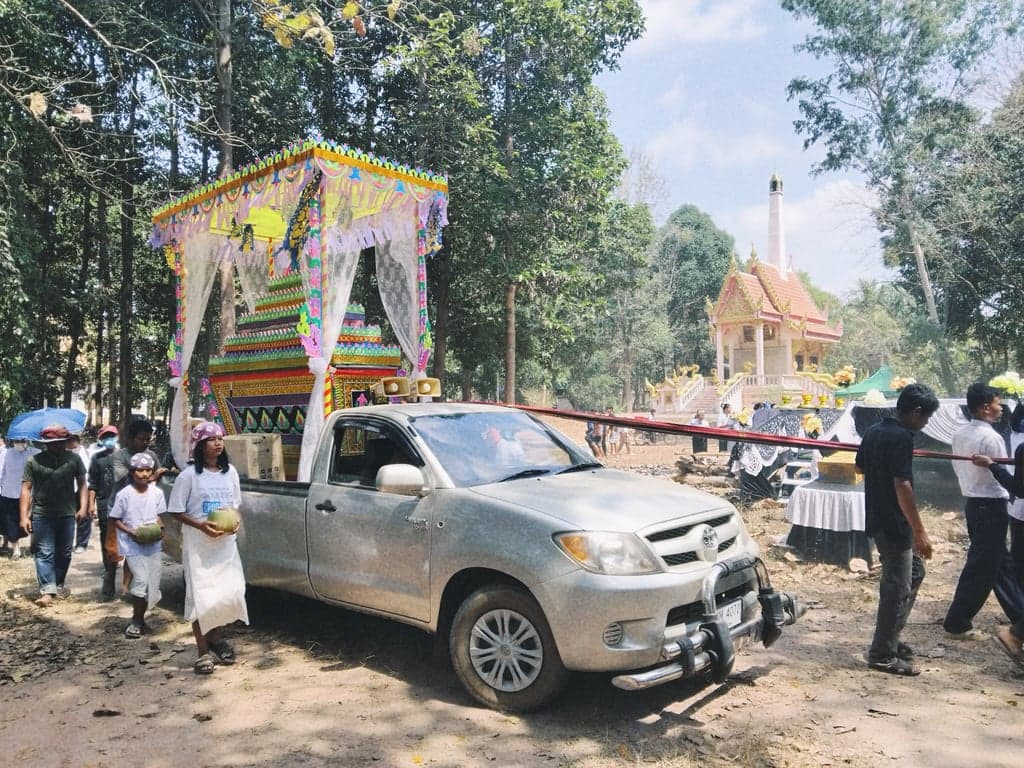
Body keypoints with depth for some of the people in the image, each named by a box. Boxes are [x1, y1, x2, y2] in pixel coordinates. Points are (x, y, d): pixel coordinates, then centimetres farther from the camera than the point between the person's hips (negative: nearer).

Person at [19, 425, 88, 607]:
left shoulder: (74, 459, 1)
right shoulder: (34, 461, -4)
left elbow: (82, 484, 6)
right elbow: (26, 489, -2)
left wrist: (83, 507, -3)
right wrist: (24, 516, -6)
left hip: (67, 514, 2)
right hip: (41, 515, -2)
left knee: (64, 553, 12)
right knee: (44, 554, -3)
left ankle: (58, 584, 29)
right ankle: (47, 590, -4)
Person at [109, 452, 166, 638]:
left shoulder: (157, 493, 2)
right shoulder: (124, 494, -9)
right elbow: (115, 519, -3)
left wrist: (160, 528, -6)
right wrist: (131, 532, -15)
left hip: (154, 545, 4)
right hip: (133, 546, -4)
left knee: (152, 585, 6)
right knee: (141, 581, -14)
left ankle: (139, 618, 26)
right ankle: (136, 621, 4)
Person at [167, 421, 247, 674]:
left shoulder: (230, 472, 6)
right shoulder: (189, 475, -7)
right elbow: (177, 511, -5)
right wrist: (201, 525, -18)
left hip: (226, 543, 4)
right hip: (198, 545, -4)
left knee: (230, 592, 5)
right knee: (202, 597, -3)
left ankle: (215, 637, 28)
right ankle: (203, 651, 9)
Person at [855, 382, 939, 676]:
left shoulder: (874, 431, 8)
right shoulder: (901, 437, -20)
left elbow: (860, 467, 19)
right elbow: (902, 485, -25)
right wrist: (920, 531, -21)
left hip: (877, 518, 10)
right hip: (894, 524, -10)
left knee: (914, 573, 22)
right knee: (897, 589, 1)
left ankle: (889, 638, 28)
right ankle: (882, 655, 11)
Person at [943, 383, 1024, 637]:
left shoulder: (960, 434, 4)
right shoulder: (991, 438, -20)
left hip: (972, 503, 9)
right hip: (991, 506, -9)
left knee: (1000, 562, 20)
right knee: (981, 568, 1)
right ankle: (956, 621, 7)